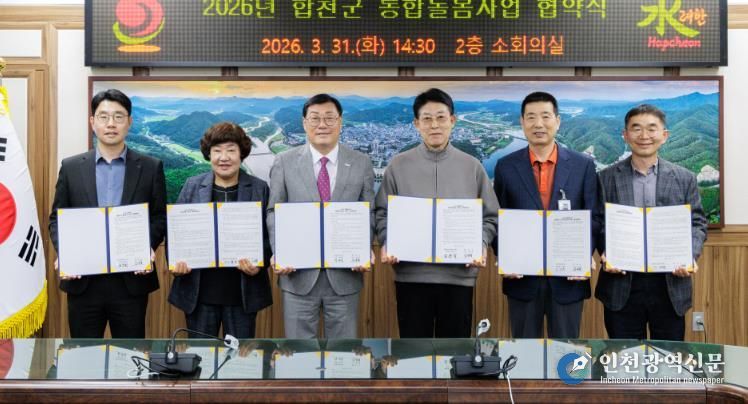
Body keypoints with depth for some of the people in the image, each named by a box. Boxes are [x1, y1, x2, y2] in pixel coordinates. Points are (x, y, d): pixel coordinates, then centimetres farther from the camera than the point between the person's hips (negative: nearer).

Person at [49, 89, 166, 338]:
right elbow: (56, 219, 8)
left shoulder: (151, 167, 3)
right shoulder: (71, 167, 6)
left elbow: (160, 217, 4)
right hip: (83, 280, 1)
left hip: (132, 279, -1)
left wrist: (148, 248, -14)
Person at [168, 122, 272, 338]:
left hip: (242, 293, -1)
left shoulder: (260, 189, 3)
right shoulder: (192, 186, 6)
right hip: (200, 292, 1)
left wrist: (260, 263, -15)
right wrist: (175, 261, -9)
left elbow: (269, 234, 2)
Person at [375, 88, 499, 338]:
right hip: (411, 274, -1)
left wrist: (481, 245, -11)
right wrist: (387, 244, -11)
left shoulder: (472, 166, 5)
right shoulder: (398, 165, 3)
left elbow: (489, 216, 6)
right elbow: (383, 213, 5)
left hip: (459, 274, 1)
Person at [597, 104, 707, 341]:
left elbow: (696, 224, 6)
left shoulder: (684, 179, 6)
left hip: (670, 284, 1)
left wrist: (690, 256, -13)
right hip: (621, 286, -1)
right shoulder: (607, 178, 3)